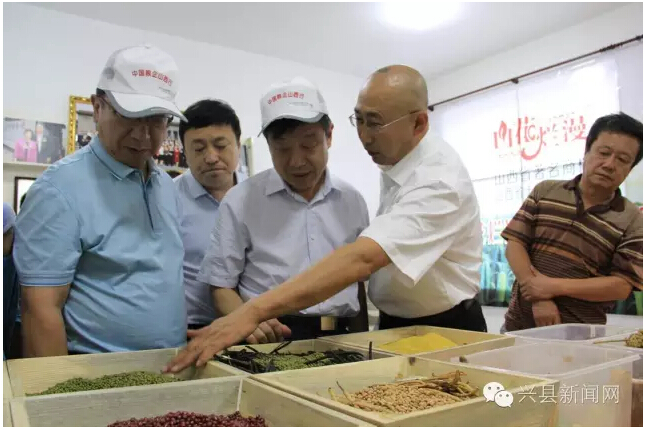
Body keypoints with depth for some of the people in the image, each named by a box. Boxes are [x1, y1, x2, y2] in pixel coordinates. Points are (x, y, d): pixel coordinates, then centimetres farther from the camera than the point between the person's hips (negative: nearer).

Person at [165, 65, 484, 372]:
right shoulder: (393, 161, -1)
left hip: (445, 334, -7)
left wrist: (254, 311, -48)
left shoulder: (440, 180, -28)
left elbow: (363, 258, -42)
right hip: (396, 326, 7)